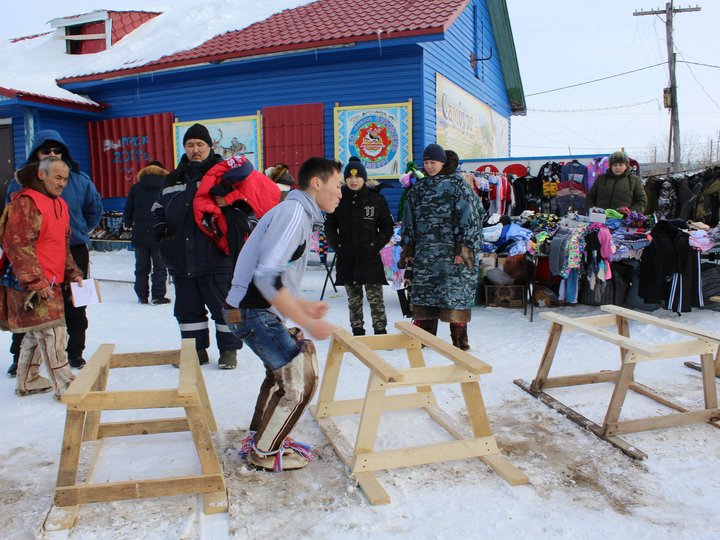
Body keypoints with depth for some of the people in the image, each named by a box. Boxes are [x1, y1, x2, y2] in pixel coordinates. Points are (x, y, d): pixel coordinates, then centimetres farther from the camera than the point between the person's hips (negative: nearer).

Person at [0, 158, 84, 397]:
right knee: (52, 333, -8)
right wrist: (36, 281, -22)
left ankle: (27, 382, 31)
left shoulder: (59, 205, 15)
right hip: (30, 285, -9)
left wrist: (72, 273, 14)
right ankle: (65, 386, -2)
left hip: (50, 283, 9)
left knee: (36, 334, 18)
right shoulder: (25, 202, -14)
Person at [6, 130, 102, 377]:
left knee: (74, 306, 11)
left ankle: (75, 352, 25)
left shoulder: (78, 179, -1)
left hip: (74, 252, 1)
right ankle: (20, 357, 20)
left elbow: (94, 208, 12)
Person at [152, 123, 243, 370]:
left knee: (223, 305, 3)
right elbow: (159, 207, 26)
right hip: (181, 258, 6)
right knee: (187, 307, 13)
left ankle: (228, 350, 18)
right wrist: (160, 225, 8)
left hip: (215, 257, -5)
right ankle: (196, 350, 26)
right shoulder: (174, 179, 16)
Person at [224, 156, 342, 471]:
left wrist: (304, 306, 24)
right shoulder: (293, 211, -17)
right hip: (254, 312, -11)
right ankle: (264, 452, 12)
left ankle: (260, 438, 37)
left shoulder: (297, 213, 15)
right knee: (300, 380, -4)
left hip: (255, 309, 11)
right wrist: (307, 323, -24)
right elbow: (267, 277, -28)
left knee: (282, 370, 25)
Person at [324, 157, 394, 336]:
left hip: (370, 258, -2)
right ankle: (357, 331, 20)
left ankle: (380, 331, 6)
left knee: (375, 297, -2)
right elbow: (330, 227, 11)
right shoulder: (338, 199, 5)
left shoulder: (377, 199, 1)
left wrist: (377, 245, -4)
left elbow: (387, 227, 7)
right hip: (346, 259, 2)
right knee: (353, 299, 10)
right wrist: (337, 246, 0)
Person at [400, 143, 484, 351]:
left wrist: (464, 249, -14)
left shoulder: (457, 185, -2)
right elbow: (409, 221, 18)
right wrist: (408, 249, 14)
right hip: (424, 253, 5)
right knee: (423, 293, 7)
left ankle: (459, 339, 9)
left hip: (452, 253, -5)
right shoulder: (417, 188, 14)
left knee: (455, 294, -3)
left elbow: (469, 217, -8)